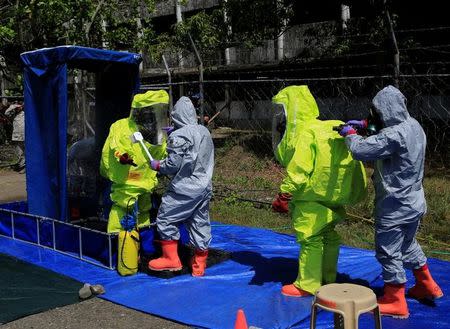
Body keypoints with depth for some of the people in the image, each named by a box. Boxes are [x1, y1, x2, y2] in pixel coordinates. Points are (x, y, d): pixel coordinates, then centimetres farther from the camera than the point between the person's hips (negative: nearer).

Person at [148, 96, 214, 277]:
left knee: (166, 219, 6)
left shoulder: (178, 136, -14)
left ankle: (171, 258, 9)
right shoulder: (204, 131, 9)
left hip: (185, 189, -8)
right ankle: (199, 265, 20)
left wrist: (157, 165, 2)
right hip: (204, 187, 8)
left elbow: (173, 164, -18)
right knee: (200, 224, 12)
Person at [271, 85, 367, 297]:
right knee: (327, 236, 17)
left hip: (313, 199, -10)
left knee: (310, 238, 0)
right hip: (327, 195, 10)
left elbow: (298, 171, -24)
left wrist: (284, 196, -17)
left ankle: (307, 285, 10)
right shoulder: (321, 128, 11)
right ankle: (327, 279, 31)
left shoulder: (305, 134, -20)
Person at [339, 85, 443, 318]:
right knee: (408, 245, 27)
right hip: (414, 202, 9)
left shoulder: (394, 136, -28)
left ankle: (395, 302, 17)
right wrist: (365, 124, 6)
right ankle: (427, 286, 42)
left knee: (388, 252, 5)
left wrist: (350, 133, -9)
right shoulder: (413, 125, 2)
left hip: (394, 207, -9)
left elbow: (360, 150, -29)